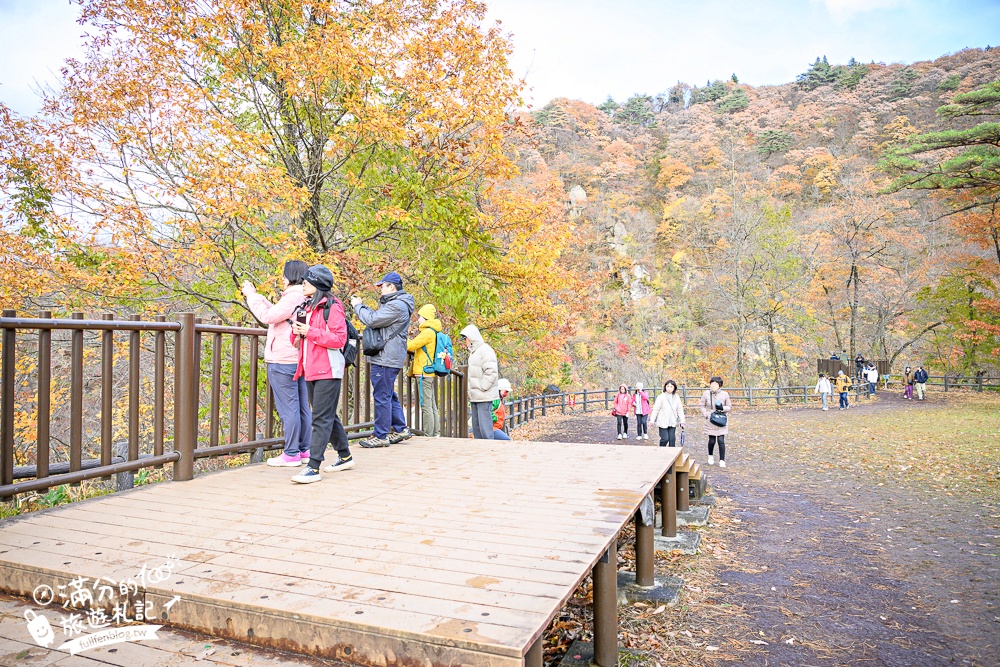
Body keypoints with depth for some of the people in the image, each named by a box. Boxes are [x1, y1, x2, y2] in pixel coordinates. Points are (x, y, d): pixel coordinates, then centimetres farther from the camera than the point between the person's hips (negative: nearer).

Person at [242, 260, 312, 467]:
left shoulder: (293, 297, -14)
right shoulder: (304, 298, 16)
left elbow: (268, 316, -19)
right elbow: (276, 313, 21)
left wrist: (252, 295, -7)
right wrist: (255, 295, 21)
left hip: (283, 361, -10)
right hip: (298, 360, 10)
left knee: (288, 408, -4)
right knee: (302, 407, 11)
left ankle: (291, 454, 1)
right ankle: (304, 450, 17)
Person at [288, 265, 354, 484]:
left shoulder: (332, 308, -9)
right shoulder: (308, 308, 18)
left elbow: (339, 339, -18)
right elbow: (303, 340, 24)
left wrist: (310, 332, -19)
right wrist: (297, 332, 1)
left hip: (327, 371, -9)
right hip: (311, 371, 9)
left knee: (321, 418, -9)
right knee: (328, 416, 15)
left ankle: (313, 467, -9)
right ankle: (345, 456, 27)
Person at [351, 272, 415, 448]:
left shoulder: (397, 306, -17)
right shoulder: (396, 304, 20)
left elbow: (372, 320, -21)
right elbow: (377, 318, 21)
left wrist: (358, 306, -5)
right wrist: (362, 306, 10)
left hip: (386, 360, -11)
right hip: (388, 358, 11)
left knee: (382, 397, -5)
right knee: (389, 395, 18)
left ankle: (381, 436, 1)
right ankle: (400, 429, 25)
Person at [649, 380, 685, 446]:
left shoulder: (676, 397, 5)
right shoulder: (661, 397, -7)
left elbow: (680, 410, 11)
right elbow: (655, 409, -5)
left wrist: (682, 421, 9)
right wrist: (652, 420, -7)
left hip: (673, 423, 4)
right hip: (663, 423, -4)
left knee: (672, 439, 3)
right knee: (665, 439, -7)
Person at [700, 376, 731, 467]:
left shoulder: (724, 394, -3)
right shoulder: (706, 394, -3)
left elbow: (729, 407, 6)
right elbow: (702, 406, 6)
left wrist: (722, 408, -15)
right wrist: (707, 416, -6)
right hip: (710, 421, 1)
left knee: (721, 441, -6)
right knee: (712, 441, 6)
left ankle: (722, 460, 6)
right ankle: (710, 456, 34)